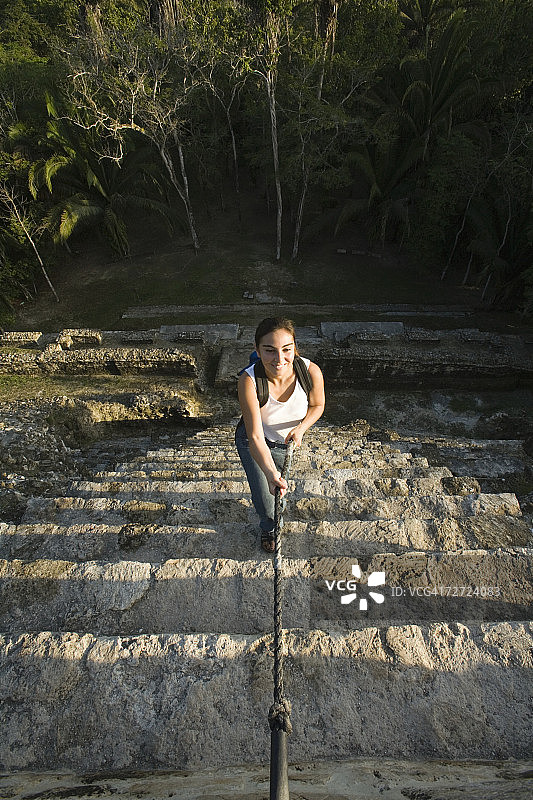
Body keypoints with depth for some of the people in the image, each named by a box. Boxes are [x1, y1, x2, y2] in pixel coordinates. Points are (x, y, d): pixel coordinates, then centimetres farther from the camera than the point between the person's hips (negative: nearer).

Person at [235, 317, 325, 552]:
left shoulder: (311, 371, -32)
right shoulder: (248, 380, -38)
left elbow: (317, 405, -9)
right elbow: (255, 437, -39)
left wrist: (301, 428, -28)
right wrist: (271, 474, -53)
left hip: (286, 442, 2)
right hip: (252, 443, -2)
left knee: (282, 489, 23)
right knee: (263, 496, 6)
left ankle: (278, 515, 64)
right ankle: (268, 528, 46)